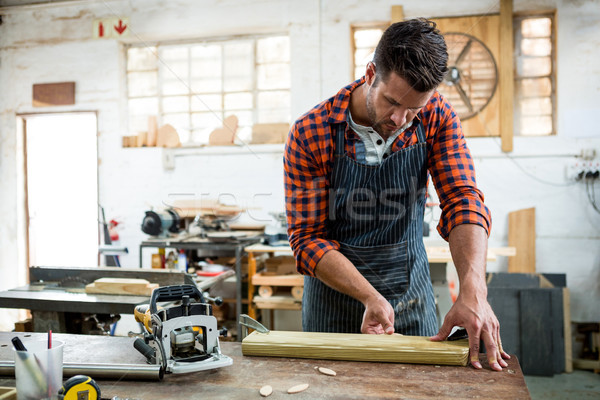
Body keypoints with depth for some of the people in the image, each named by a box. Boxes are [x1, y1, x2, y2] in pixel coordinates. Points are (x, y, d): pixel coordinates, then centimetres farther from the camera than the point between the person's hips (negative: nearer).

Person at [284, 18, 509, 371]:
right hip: (335, 293, -1)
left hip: (412, 294, 2)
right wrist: (370, 297, -29)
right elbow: (308, 238, -17)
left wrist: (473, 290, -35)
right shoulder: (310, 135, -18)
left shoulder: (436, 117, -11)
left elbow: (463, 200, -19)